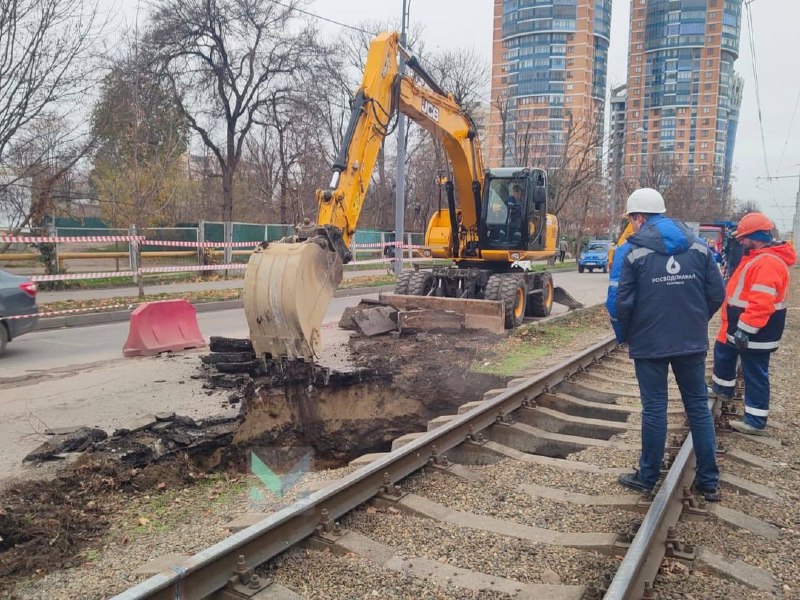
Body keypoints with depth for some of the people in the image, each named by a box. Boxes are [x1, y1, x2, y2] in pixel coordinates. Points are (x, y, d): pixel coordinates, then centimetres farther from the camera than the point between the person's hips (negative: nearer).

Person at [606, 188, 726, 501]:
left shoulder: (630, 251, -10)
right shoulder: (698, 246, 3)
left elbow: (619, 302, -13)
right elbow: (717, 294, 3)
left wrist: (623, 336, 4)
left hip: (649, 343, -3)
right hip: (693, 342, 4)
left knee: (654, 408, 6)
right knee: (699, 406, 13)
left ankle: (647, 476, 19)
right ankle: (709, 481, 21)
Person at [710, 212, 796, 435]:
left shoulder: (768, 262, -24)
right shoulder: (757, 257, 12)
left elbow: (761, 303, -31)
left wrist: (745, 328, -30)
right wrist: (738, 327, 24)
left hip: (756, 333, -11)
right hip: (739, 327, 11)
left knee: (755, 375, -2)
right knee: (722, 353, 27)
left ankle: (755, 422, 6)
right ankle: (722, 388, 48)